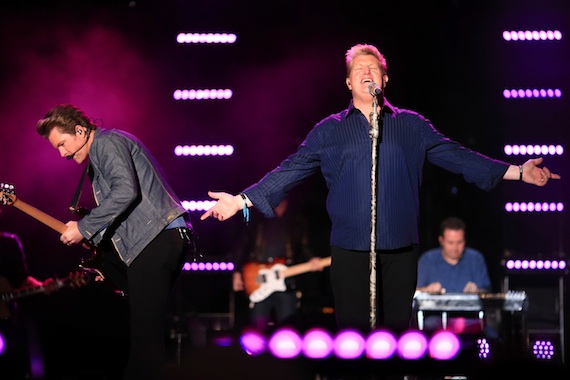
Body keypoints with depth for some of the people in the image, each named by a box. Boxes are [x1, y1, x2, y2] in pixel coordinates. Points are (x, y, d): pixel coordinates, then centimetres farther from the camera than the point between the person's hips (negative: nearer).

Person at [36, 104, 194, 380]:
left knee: (144, 332, -14)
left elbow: (125, 191, -21)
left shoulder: (107, 142, -4)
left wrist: (84, 228, -17)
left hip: (156, 237, -11)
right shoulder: (98, 156, 27)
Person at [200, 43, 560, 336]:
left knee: (397, 334, 6)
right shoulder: (329, 130, 8)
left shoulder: (411, 126, 10)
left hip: (401, 249, 1)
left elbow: (456, 156, 7)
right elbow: (290, 170, 5)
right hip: (350, 250, 0)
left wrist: (518, 171, 1)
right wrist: (242, 200, -4)